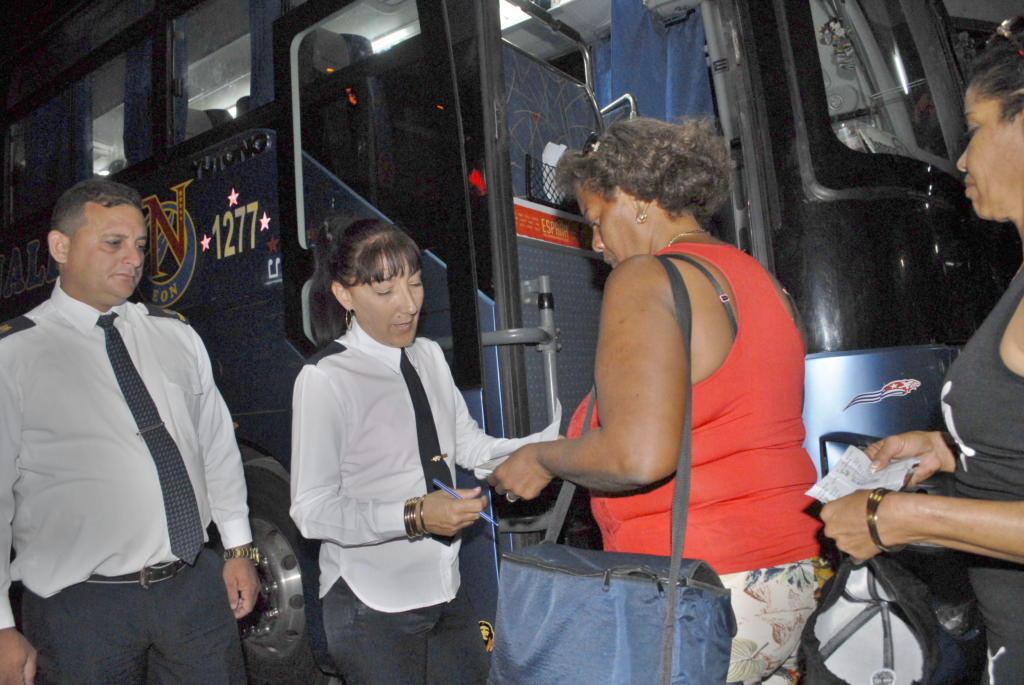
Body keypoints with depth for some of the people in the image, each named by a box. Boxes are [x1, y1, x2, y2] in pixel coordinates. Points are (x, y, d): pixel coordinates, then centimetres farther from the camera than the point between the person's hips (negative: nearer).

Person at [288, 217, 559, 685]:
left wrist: (553, 442, -8)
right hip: (372, 606, -6)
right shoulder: (324, 379, -16)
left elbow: (471, 447, 6)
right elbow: (312, 511, -16)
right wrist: (414, 516, -27)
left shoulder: (428, 356, 5)